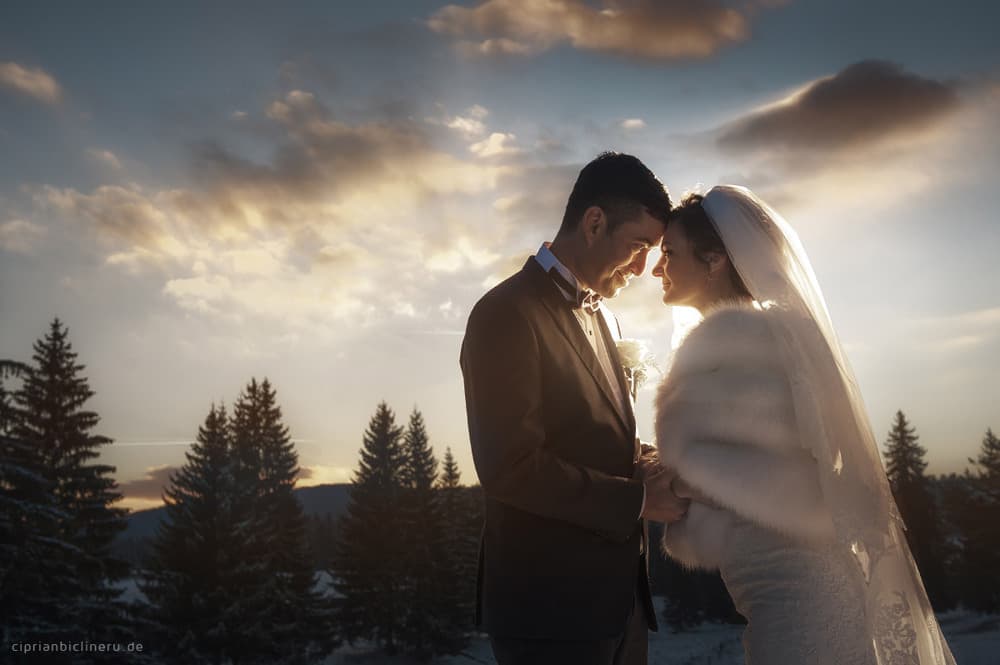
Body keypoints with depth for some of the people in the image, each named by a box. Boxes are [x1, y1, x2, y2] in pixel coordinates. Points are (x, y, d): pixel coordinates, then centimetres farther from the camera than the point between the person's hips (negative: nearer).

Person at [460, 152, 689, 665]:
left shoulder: (602, 315, 13)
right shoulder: (507, 313, -15)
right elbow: (510, 466, -22)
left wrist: (646, 470, -1)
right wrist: (638, 499, -16)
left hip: (618, 593, 8)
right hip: (549, 603, -8)